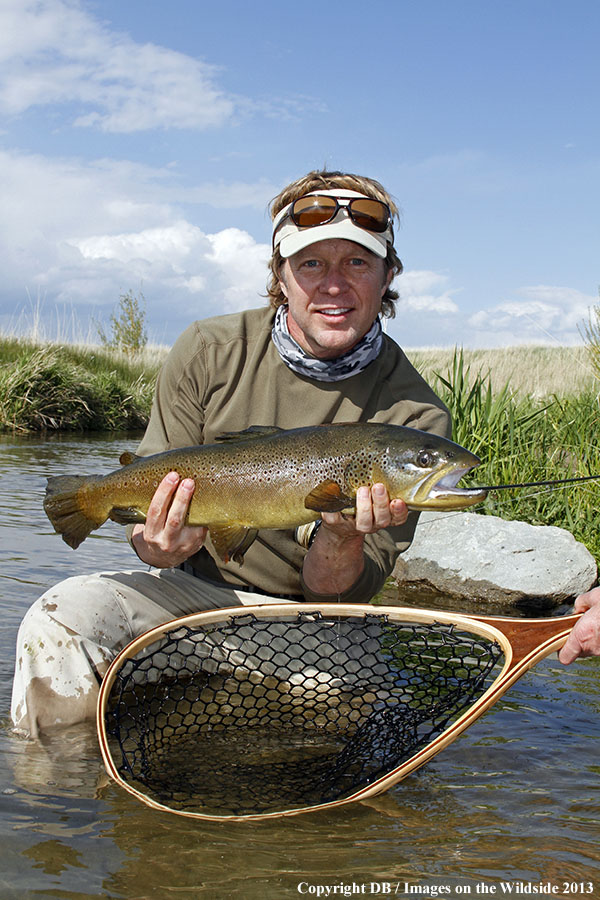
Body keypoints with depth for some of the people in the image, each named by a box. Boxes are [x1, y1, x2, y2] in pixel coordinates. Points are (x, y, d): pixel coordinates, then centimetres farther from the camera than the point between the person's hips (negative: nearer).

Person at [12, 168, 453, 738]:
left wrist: (343, 536, -34)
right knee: (62, 617, -28)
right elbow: (148, 496, -2)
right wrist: (158, 545, -26)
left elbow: (337, 595, -10)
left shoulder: (414, 416, -12)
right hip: (193, 586, 1)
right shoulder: (209, 352, -7)